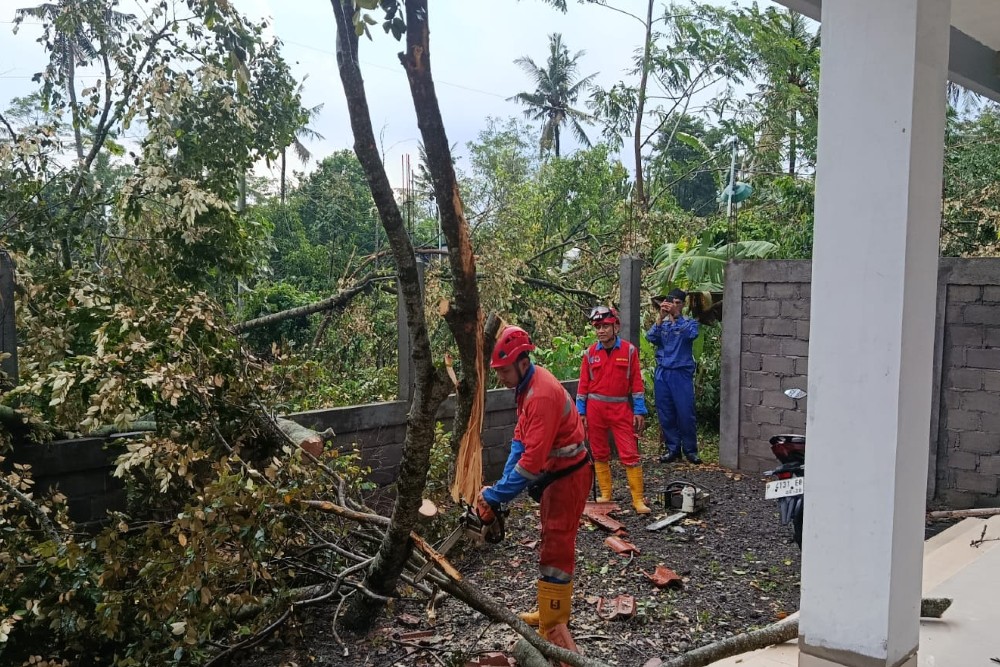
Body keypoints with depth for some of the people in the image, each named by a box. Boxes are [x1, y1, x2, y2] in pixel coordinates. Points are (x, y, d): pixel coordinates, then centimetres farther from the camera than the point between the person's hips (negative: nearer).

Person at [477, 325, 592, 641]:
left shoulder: (542, 394, -29)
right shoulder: (527, 384, 2)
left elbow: (533, 458, -32)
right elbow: (521, 437, 6)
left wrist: (496, 495, -28)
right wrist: (505, 481, -2)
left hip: (569, 476, -10)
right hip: (554, 474, 10)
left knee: (556, 551, -5)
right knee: (552, 542, 20)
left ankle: (553, 631, 3)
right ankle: (552, 611, 35)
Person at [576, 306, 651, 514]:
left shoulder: (629, 350, -1)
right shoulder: (590, 353, 2)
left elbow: (636, 382, 0)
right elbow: (583, 384, 6)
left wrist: (639, 411, -3)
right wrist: (581, 412, 2)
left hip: (621, 408, -2)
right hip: (595, 409, 2)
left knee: (630, 455, -5)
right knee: (599, 455, 9)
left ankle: (638, 500, 0)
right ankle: (605, 495, 21)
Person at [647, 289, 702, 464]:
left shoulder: (689, 322, 5)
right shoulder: (661, 324, 12)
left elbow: (691, 334, -18)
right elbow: (651, 338, -7)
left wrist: (675, 317, -25)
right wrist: (660, 317, -18)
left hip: (682, 373, -3)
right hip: (662, 373, 3)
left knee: (686, 413, -4)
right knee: (665, 414, 5)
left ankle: (690, 450, 9)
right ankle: (672, 449, 15)